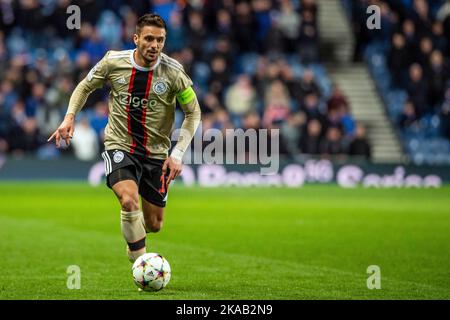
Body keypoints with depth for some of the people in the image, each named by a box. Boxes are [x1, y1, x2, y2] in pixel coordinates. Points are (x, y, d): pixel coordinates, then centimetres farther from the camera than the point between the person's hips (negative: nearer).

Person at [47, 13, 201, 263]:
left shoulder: (173, 72, -11)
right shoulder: (113, 62, -9)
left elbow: (193, 113, 0)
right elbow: (85, 87, 9)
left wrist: (177, 154, -8)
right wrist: (69, 116, -7)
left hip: (156, 153, 2)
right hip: (119, 147, -2)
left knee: (154, 225, 8)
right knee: (130, 200, -31)